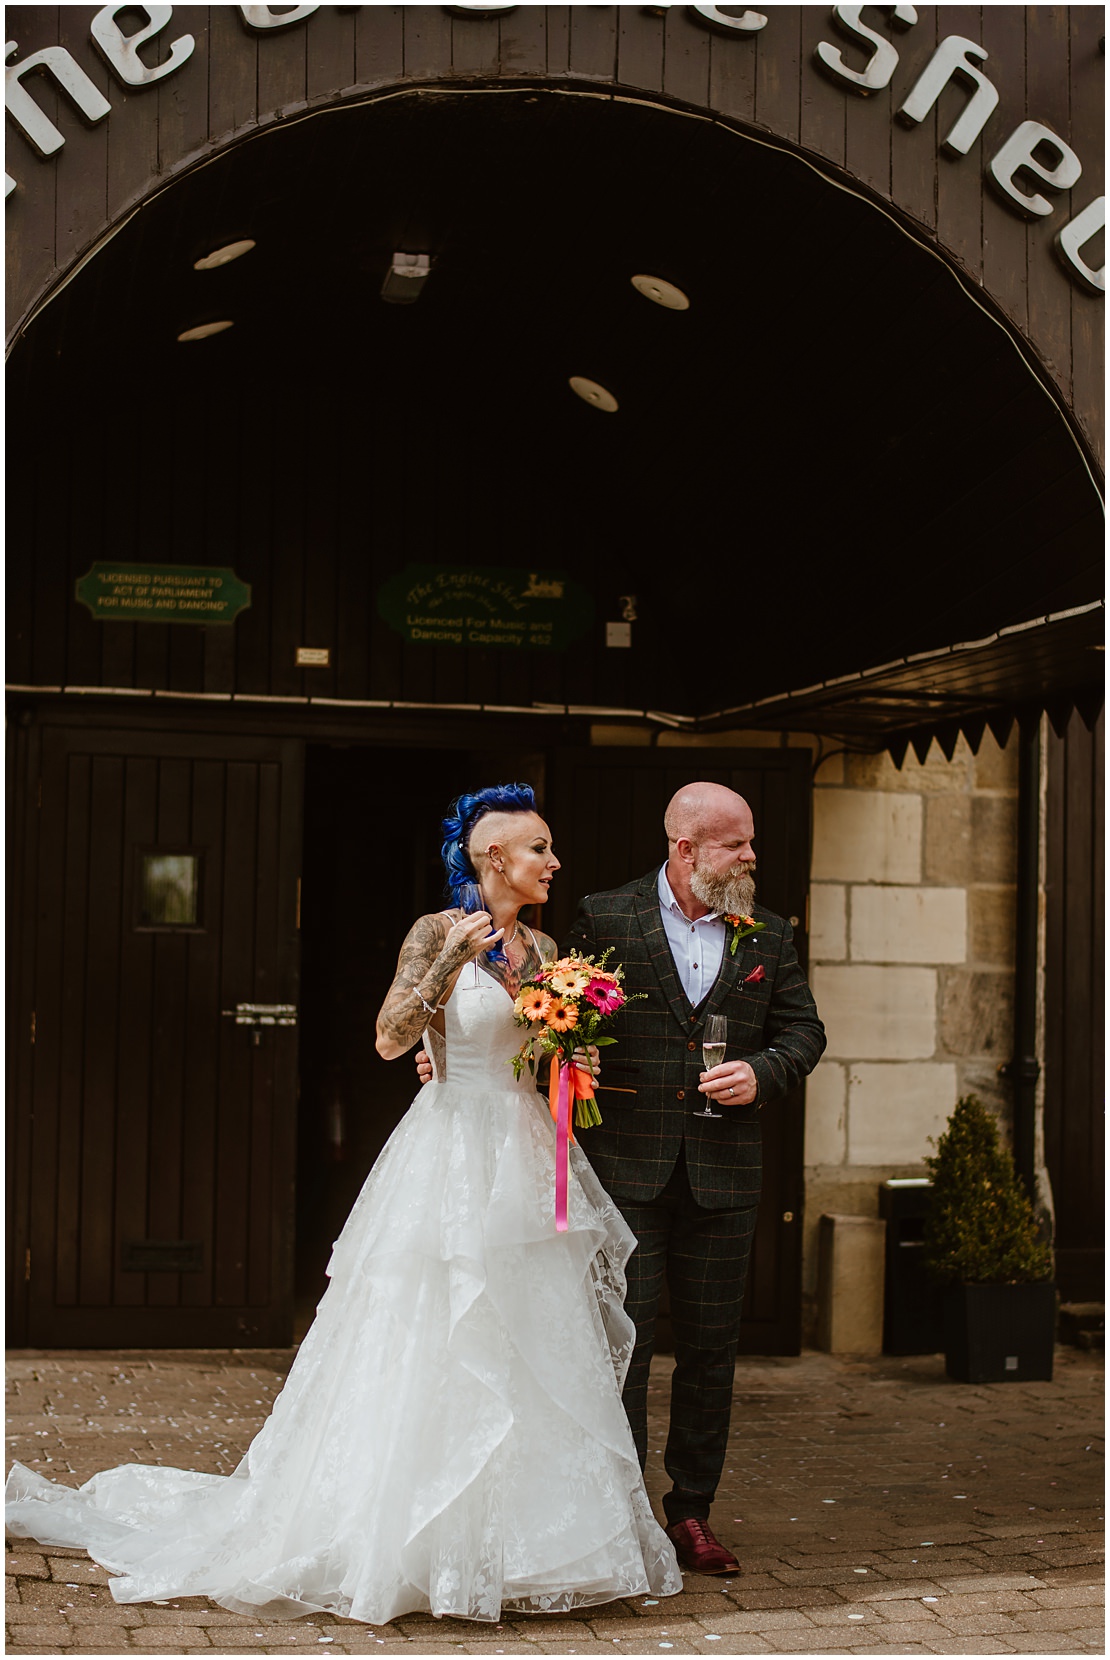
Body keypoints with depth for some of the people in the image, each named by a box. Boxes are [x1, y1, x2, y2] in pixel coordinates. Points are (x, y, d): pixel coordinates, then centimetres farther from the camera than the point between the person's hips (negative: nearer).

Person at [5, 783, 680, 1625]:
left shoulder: (542, 948, 12)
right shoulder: (438, 932, -6)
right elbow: (391, 1039, -16)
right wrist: (449, 964, -25)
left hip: (527, 1161, 7)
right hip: (451, 1154, -6)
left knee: (529, 1353, 6)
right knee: (436, 1350, -5)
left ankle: (512, 1536, 15)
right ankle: (421, 1539, 5)